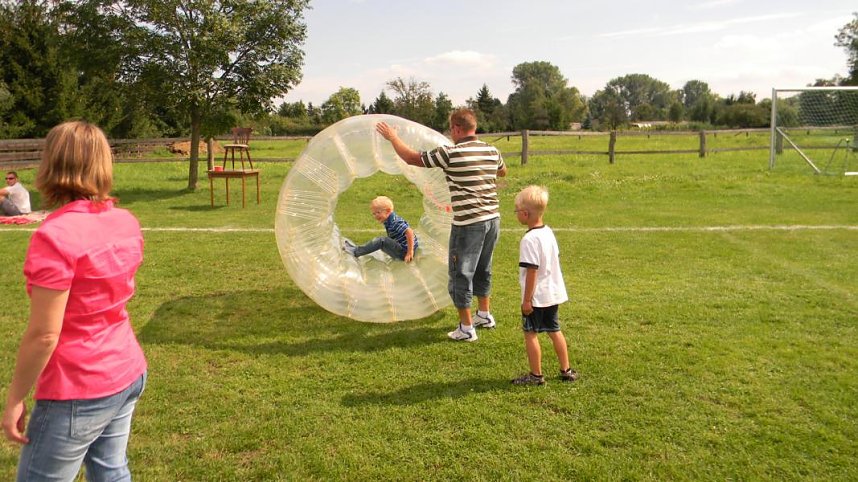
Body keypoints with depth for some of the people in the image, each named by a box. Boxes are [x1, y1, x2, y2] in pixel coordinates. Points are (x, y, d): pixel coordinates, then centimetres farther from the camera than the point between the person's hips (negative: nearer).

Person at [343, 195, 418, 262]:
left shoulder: (395, 222, -22)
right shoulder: (388, 221, 8)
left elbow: (409, 232, -31)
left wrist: (410, 252, -29)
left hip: (404, 251, -10)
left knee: (382, 241, -18)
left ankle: (356, 252, -10)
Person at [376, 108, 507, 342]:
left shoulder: (451, 153, -14)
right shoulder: (491, 151, 5)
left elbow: (412, 158, -6)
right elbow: (502, 171, 28)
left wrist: (393, 138, 9)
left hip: (468, 224, -7)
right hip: (493, 218, 7)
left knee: (461, 274, 5)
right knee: (482, 270, 23)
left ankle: (466, 328, 11)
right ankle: (485, 315, 37)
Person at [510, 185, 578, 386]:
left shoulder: (529, 239, -21)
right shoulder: (549, 232, 6)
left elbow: (532, 271, -22)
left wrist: (527, 299, -16)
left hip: (536, 297, -9)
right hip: (553, 293, 9)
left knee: (530, 333, 4)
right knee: (554, 330, 18)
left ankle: (536, 375, 12)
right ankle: (566, 370, 26)